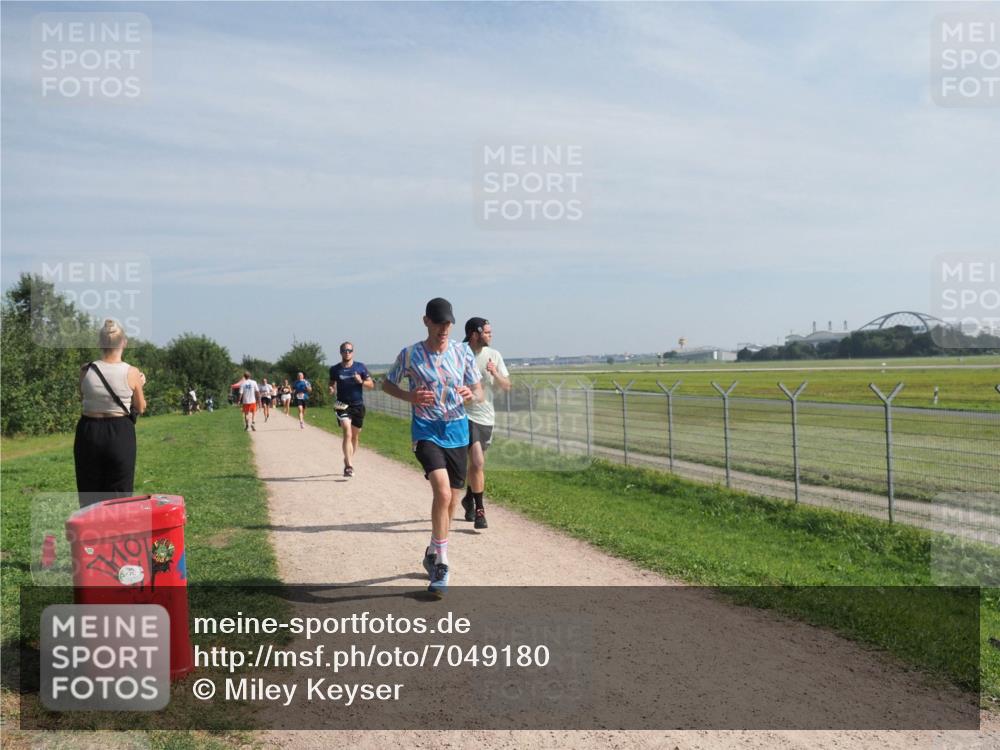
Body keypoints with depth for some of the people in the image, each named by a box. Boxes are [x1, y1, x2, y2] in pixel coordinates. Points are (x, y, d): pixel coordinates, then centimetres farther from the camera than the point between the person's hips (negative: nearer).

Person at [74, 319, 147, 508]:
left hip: (89, 431, 2)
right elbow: (140, 408, 3)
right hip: (120, 434, -2)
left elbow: (82, 400, 10)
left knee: (89, 493, 13)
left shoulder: (86, 370, -5)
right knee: (119, 495, 7)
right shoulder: (131, 372, -9)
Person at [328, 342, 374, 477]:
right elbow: (332, 385, 14)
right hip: (342, 405, -2)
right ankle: (349, 466, -22)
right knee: (347, 434, -16)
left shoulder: (360, 367, 3)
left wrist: (361, 381, -14)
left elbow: (371, 385, 6)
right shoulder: (335, 369, 4)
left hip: (358, 406, 2)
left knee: (355, 437, 10)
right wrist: (332, 390, -9)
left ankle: (348, 461, 29)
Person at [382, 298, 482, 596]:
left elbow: (479, 392, 7)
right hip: (426, 432, -4)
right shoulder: (410, 355, -5)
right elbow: (387, 384, 9)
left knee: (451, 501, 10)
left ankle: (433, 556, 33)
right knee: (443, 493, -23)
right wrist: (410, 396, -11)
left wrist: (471, 395, -17)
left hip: (457, 432, 4)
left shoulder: (463, 352, 2)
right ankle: (440, 563, -10)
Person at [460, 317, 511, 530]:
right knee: (478, 462, -15)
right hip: (466, 416, -5)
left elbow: (506, 387, 3)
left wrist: (495, 374, -14)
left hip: (486, 417, 5)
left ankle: (469, 498, 40)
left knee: (477, 463, 16)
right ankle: (479, 510, -6)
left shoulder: (494, 355, 3)